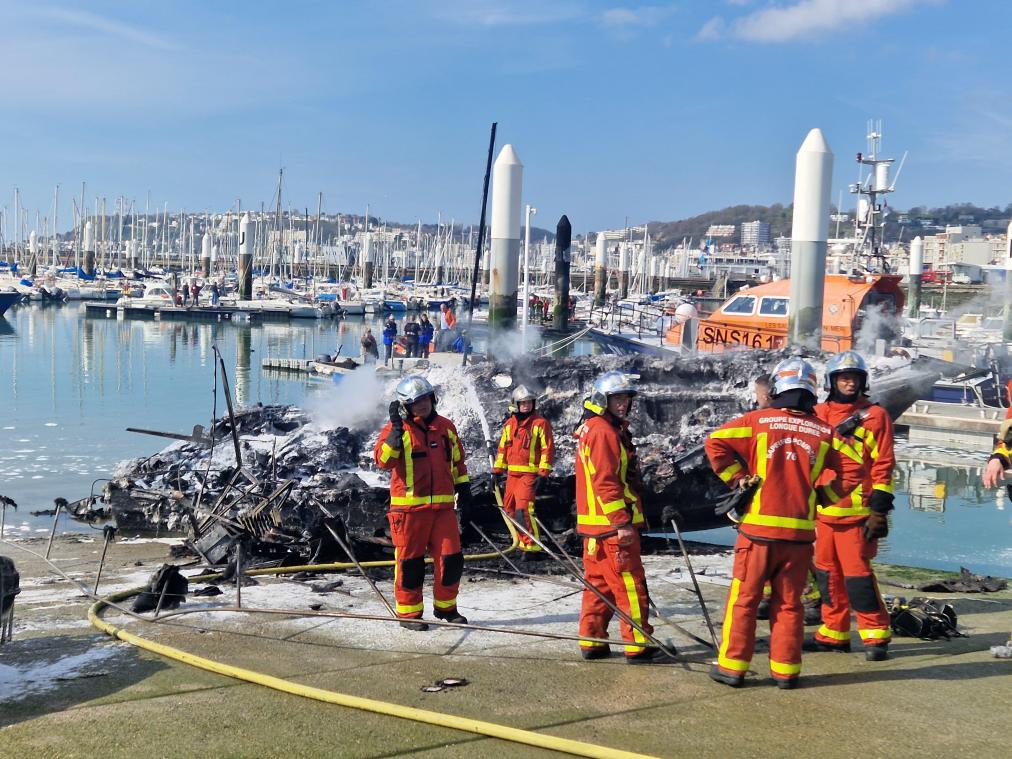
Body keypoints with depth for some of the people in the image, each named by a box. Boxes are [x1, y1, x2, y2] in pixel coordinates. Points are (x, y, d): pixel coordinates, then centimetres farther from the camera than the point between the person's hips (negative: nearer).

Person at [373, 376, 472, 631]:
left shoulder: (446, 427, 11)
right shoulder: (395, 429, -3)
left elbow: (458, 464, 20)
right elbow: (383, 459, -19)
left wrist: (464, 493, 17)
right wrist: (396, 430, -27)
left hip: (442, 506, 4)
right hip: (409, 508, -4)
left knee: (451, 559, 4)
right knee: (410, 562, 3)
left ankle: (445, 607, 23)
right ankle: (409, 613, 16)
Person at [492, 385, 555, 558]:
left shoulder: (540, 423, -5)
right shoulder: (509, 424, 12)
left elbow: (548, 450, -7)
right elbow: (502, 448, 19)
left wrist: (543, 474, -13)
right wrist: (498, 470, 16)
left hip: (529, 474, -7)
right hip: (512, 474, 7)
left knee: (523, 510, -18)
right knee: (510, 509, 10)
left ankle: (533, 548, -12)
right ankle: (524, 543, 21)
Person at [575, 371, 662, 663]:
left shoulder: (591, 429, 19)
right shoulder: (603, 431, -15)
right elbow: (605, 483, -22)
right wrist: (621, 522, -23)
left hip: (594, 526, 10)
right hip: (612, 525, -10)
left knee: (598, 584, 14)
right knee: (630, 585, -4)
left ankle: (591, 641, 17)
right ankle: (638, 646, 1)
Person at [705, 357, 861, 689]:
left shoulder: (759, 420, -4)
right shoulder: (824, 431, 3)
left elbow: (715, 442, -9)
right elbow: (850, 472, 5)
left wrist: (737, 478, 1)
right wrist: (820, 495, 14)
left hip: (758, 527, -2)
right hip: (800, 531, 2)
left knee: (744, 598, 7)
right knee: (788, 603, 13)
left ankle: (732, 667, 11)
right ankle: (785, 670, 17)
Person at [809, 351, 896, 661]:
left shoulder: (875, 416, -1)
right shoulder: (818, 415, 11)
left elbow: (883, 466, -3)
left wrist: (879, 510, -9)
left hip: (857, 510, -5)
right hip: (823, 509, 5)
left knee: (857, 572, -8)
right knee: (827, 572, 11)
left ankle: (875, 634, 4)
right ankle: (834, 632, 22)